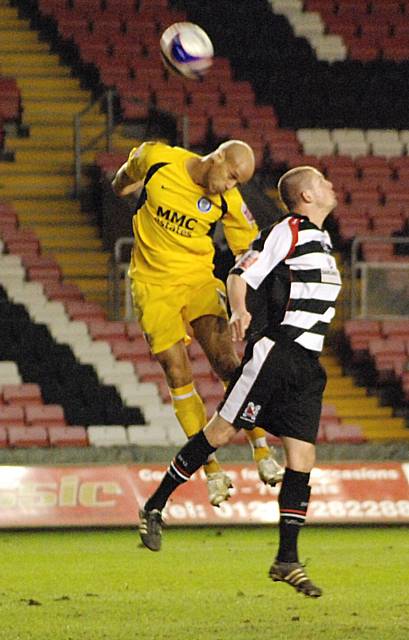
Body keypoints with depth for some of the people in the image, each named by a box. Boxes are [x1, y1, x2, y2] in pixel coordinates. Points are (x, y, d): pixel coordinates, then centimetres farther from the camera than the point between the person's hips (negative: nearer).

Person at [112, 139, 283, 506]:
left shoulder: (229, 201, -10)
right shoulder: (156, 160, -13)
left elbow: (251, 251, 1)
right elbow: (131, 169, 12)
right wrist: (123, 183, 34)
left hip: (199, 277, 0)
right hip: (153, 282, 0)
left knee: (224, 357, -19)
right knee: (178, 374, -8)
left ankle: (262, 452, -15)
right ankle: (212, 469, -4)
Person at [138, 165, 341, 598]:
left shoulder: (320, 240, 21)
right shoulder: (287, 232, -6)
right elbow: (239, 275, -11)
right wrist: (239, 311, -30)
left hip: (307, 367, 8)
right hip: (275, 350, -8)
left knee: (302, 459, 0)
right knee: (222, 430, -7)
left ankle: (287, 560, 1)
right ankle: (155, 507, 5)